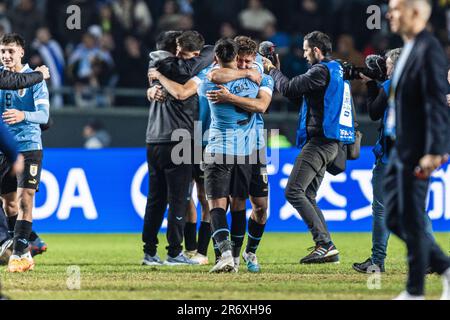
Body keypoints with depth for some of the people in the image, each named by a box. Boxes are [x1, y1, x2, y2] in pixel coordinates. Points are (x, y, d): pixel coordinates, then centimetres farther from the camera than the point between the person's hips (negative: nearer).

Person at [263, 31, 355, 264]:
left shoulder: (322, 71, -11)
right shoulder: (336, 70, 20)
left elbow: (289, 89, -13)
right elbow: (299, 95, 26)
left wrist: (273, 70, 6)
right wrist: (275, 70, 25)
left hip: (319, 141, -10)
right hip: (330, 143, 10)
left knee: (294, 191, -14)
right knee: (307, 196, 11)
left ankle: (325, 244, -20)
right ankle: (327, 249, 5)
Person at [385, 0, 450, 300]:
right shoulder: (410, 49, 14)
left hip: (416, 152, -10)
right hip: (400, 149, 10)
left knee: (411, 220, -3)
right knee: (394, 218, 12)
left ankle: (415, 292, 6)